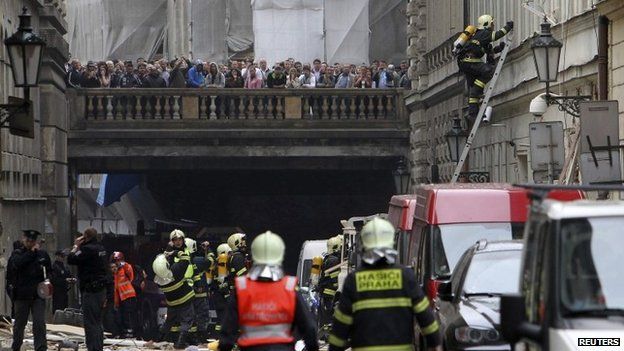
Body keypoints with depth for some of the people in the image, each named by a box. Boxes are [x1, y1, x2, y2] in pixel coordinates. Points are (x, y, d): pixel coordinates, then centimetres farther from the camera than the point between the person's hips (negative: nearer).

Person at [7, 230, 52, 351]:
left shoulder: (43, 254, 10)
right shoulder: (17, 253, 2)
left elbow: (49, 271, 20)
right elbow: (17, 264, -21)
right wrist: (31, 252, -18)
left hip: (38, 294, 1)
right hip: (21, 294, -1)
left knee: (39, 323, -10)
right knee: (19, 323, 9)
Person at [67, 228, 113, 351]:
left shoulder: (87, 249, -15)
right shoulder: (101, 249, 14)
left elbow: (71, 259, -16)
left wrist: (76, 246, -1)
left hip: (91, 290, -9)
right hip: (102, 289, 9)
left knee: (90, 323, -9)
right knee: (97, 322, 17)